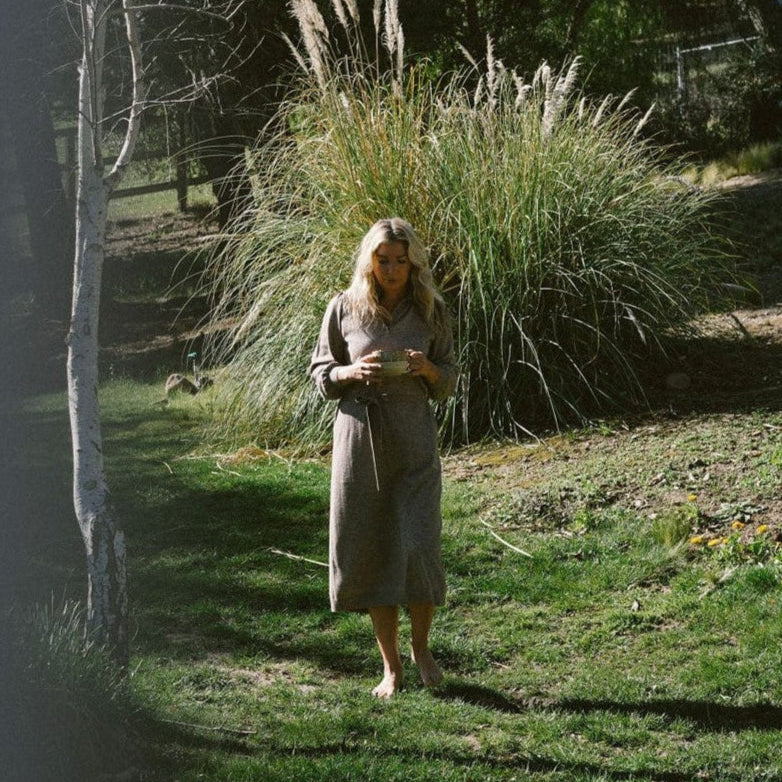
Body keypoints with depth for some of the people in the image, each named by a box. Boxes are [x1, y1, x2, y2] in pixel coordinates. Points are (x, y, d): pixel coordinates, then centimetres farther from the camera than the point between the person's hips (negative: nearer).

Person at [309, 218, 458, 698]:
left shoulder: (430, 311, 3)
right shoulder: (344, 308, 1)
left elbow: (449, 383, 9)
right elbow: (321, 375, 8)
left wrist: (427, 369, -12)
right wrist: (352, 372, -13)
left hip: (414, 444, 0)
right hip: (360, 440, 0)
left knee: (419, 548, -8)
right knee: (370, 553, 3)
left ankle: (421, 648, 19)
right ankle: (392, 666, 17)